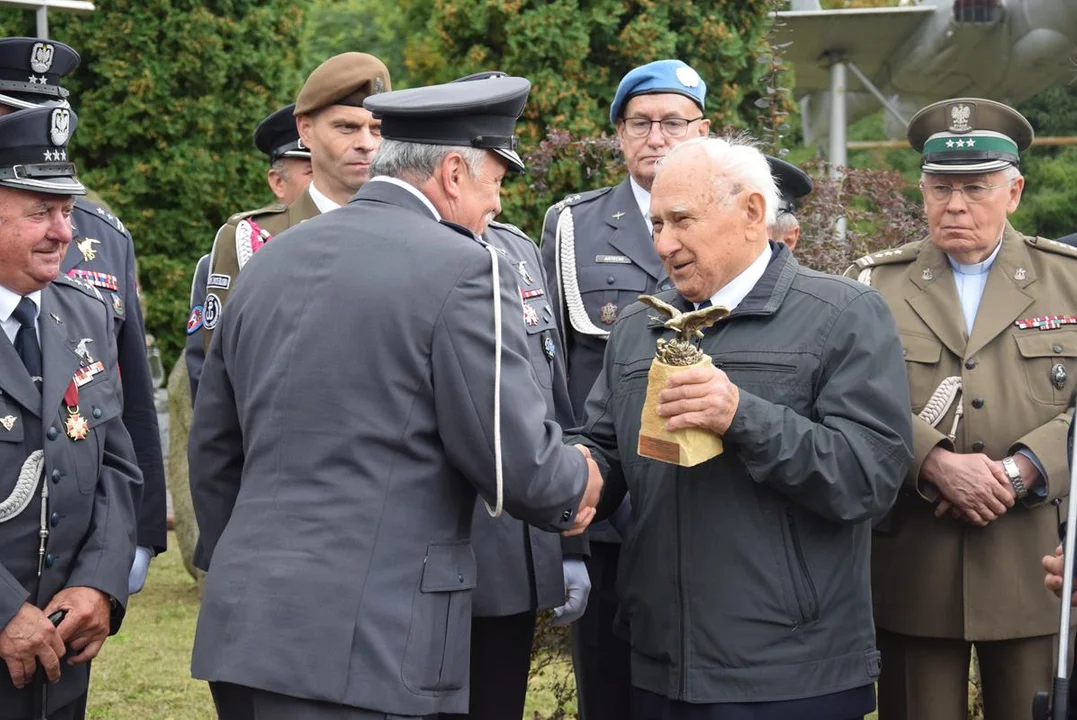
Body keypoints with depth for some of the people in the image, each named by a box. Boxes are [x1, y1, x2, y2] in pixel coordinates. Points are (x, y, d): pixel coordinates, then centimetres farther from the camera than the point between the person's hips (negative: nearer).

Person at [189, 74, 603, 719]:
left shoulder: (270, 261, 13)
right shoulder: (464, 270, -9)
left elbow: (213, 445, 19)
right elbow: (517, 460, -11)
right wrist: (577, 484, 10)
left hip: (243, 622, 8)